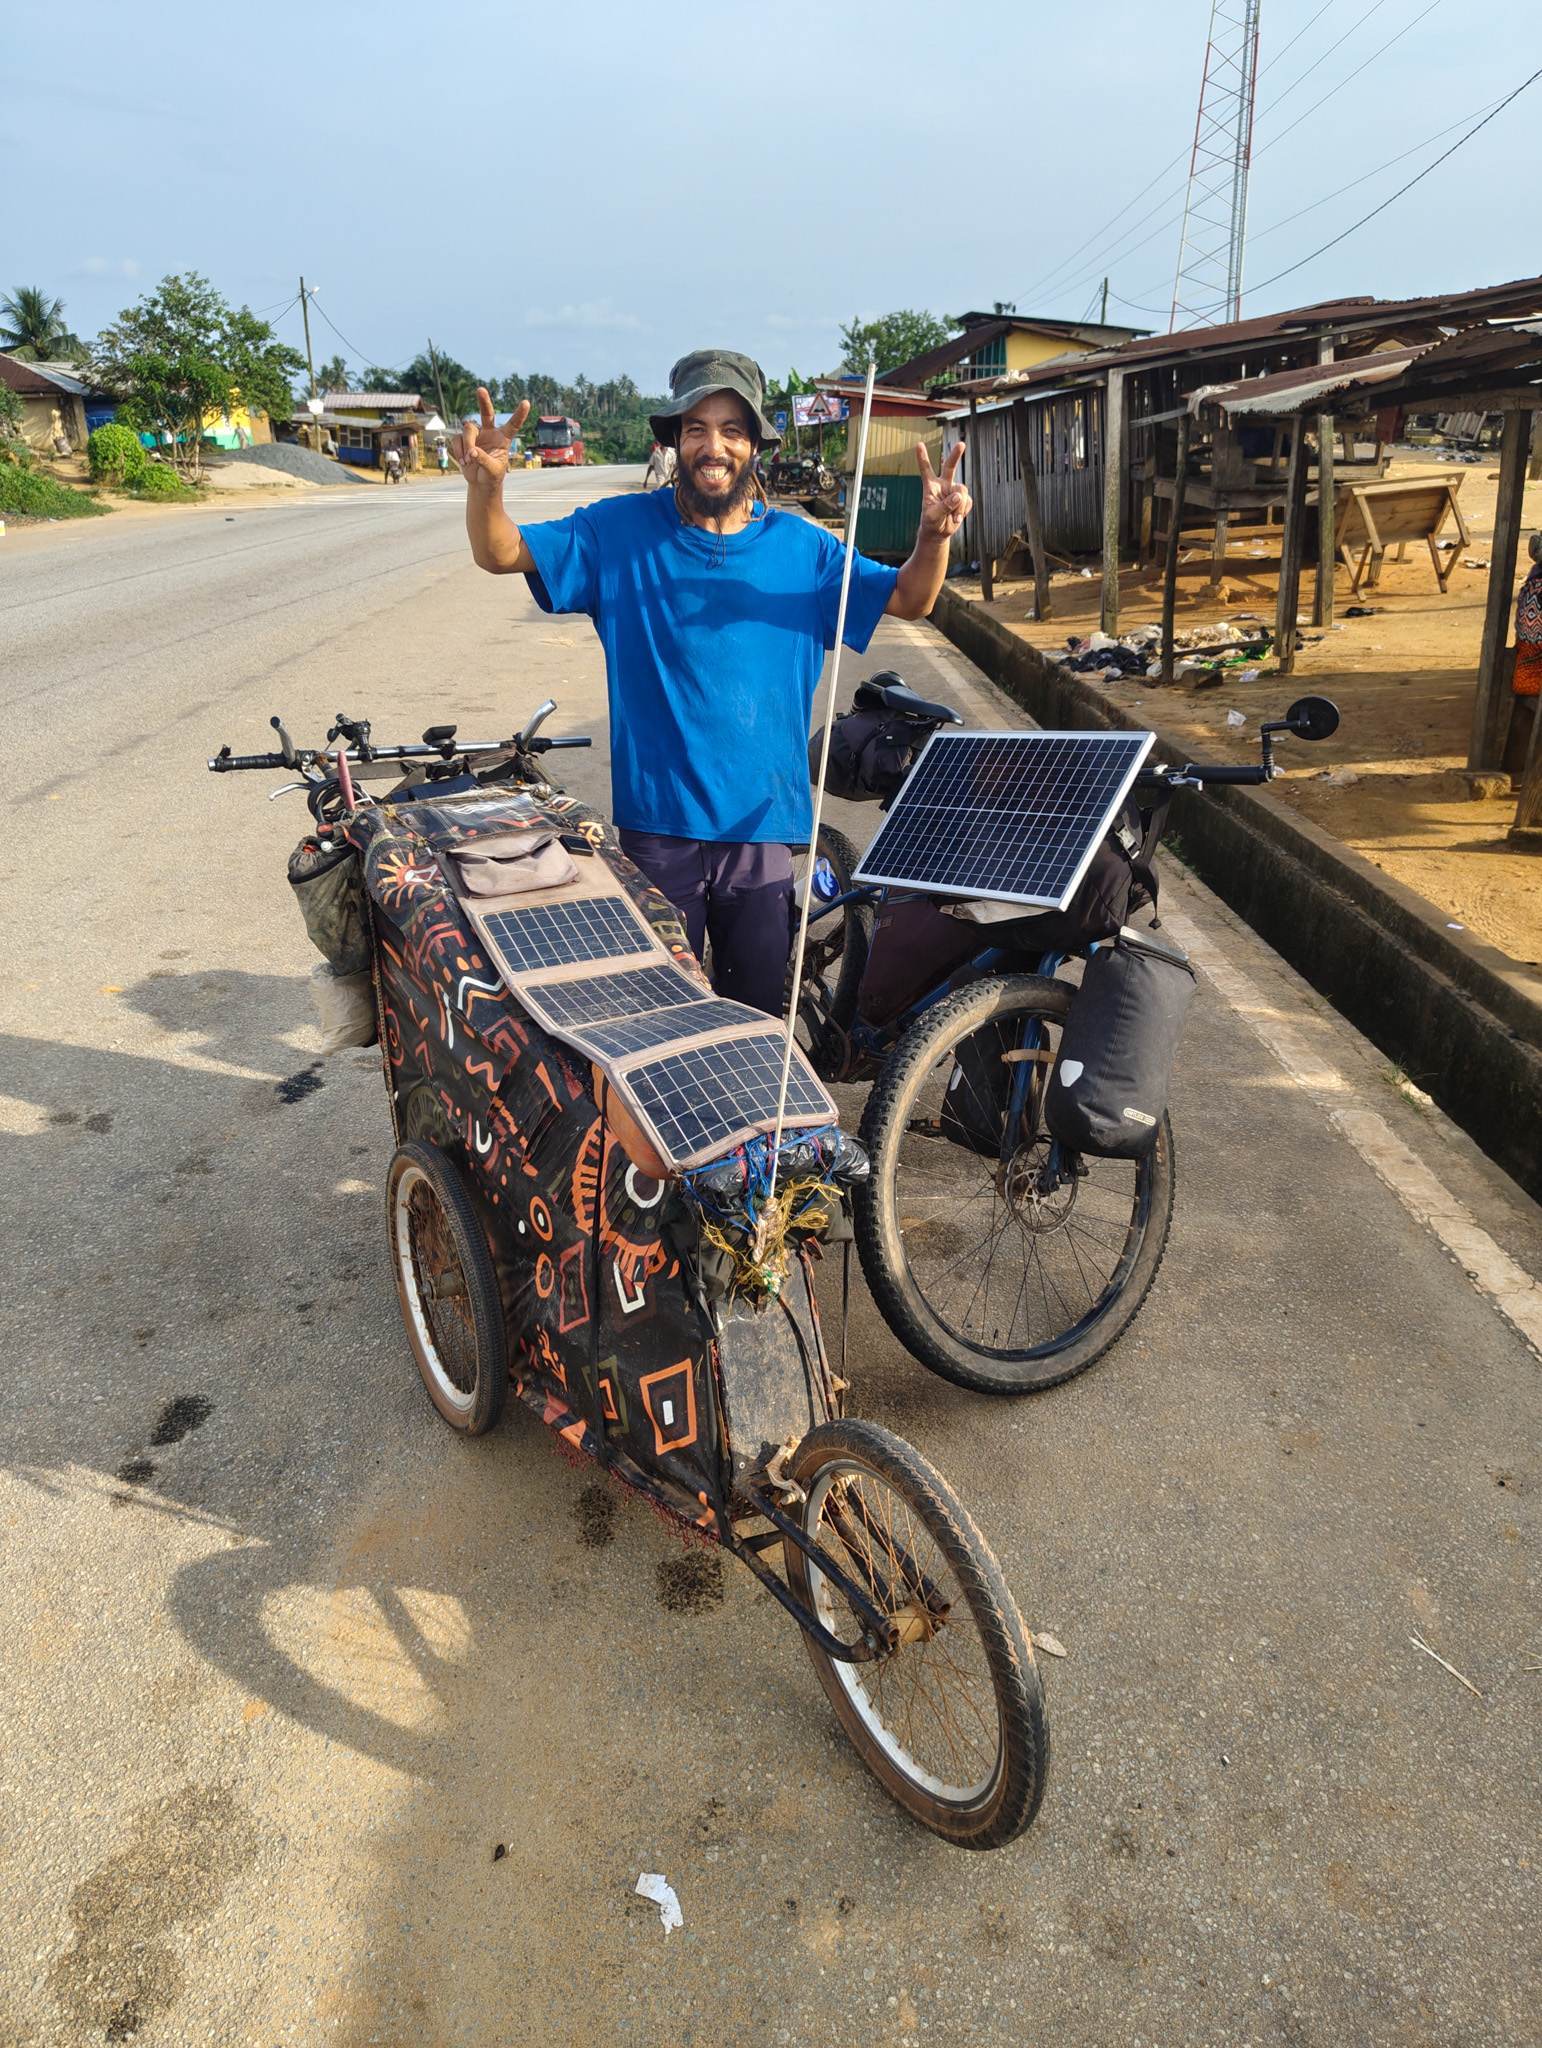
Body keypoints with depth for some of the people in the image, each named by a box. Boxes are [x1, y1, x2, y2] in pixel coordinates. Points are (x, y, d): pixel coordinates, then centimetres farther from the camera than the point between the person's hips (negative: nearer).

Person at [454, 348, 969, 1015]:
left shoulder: (800, 546, 5)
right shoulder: (621, 531, 0)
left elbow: (908, 599, 8)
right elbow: (501, 554, -1)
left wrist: (934, 534, -13)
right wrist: (485, 484, -23)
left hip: (761, 821, 2)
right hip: (657, 820, -1)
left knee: (757, 1016, 13)